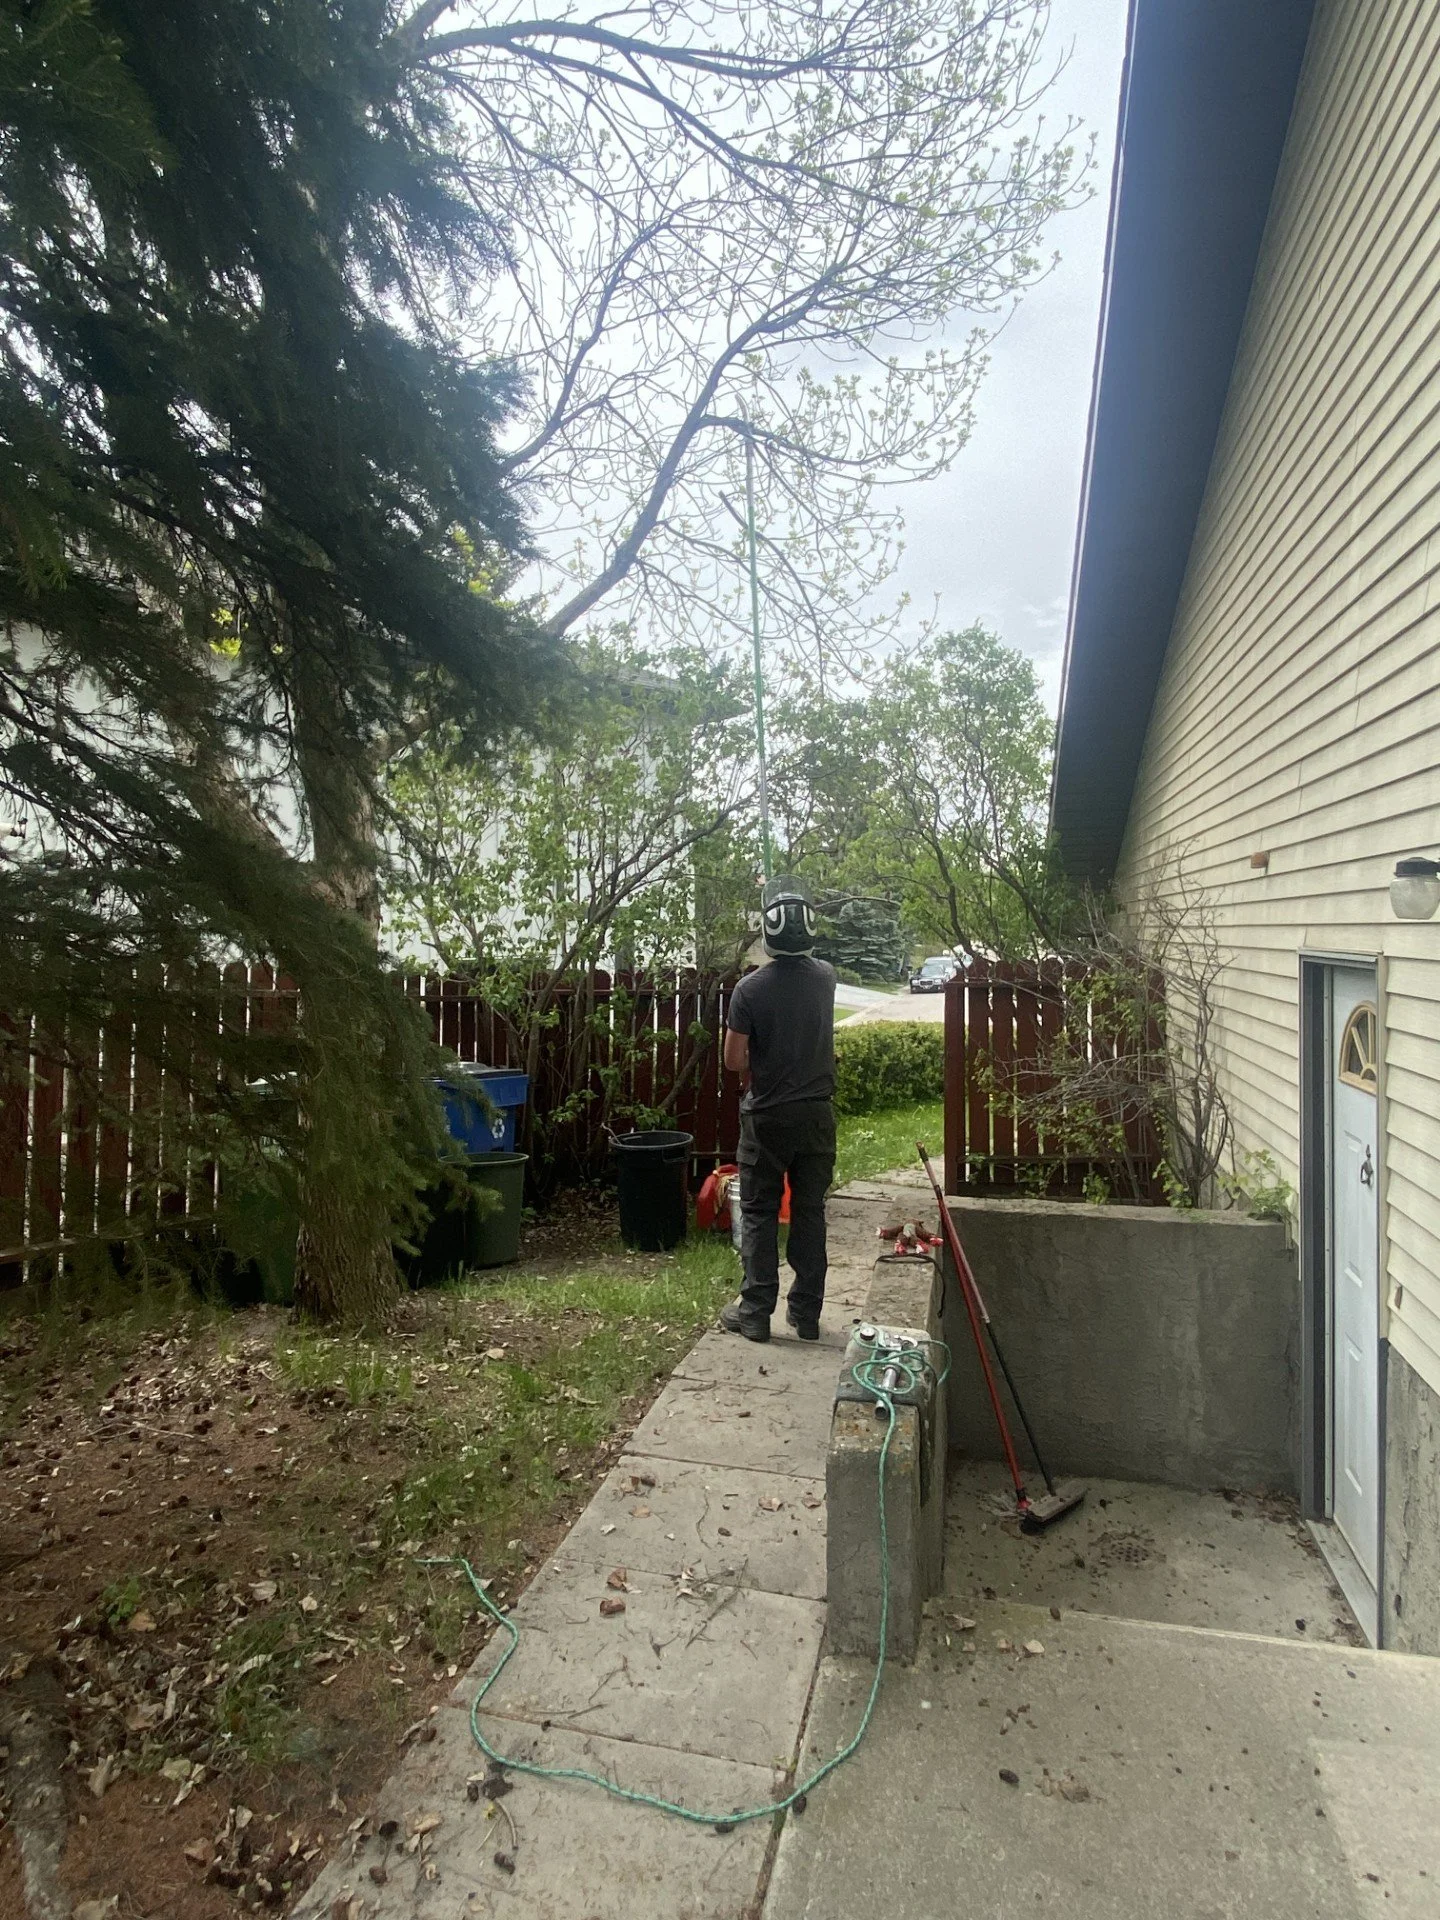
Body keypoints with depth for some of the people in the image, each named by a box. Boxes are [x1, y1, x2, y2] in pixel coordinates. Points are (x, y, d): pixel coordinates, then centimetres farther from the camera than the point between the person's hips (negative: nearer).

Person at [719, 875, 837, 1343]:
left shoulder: (751, 988, -14)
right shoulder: (825, 978, -3)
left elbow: (733, 1059, -11)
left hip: (767, 1116, -3)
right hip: (816, 1114, 3)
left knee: (759, 1214, 8)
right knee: (810, 1212, 11)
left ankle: (755, 1313, 13)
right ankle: (806, 1313, 18)